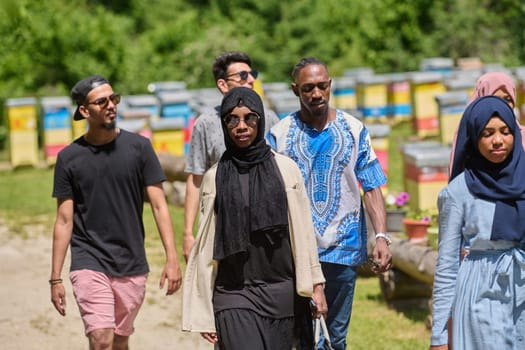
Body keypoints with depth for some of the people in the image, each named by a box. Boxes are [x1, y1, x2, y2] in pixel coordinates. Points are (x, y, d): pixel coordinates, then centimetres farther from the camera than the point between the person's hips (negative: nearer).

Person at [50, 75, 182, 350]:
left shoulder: (138, 147, 1)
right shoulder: (69, 158, 0)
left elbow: (159, 206, 0)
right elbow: (64, 221, 2)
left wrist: (172, 259, -8)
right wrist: (55, 278, -1)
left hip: (132, 265, 2)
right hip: (89, 264, -2)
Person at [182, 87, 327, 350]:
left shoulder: (285, 169, 4)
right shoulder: (215, 177, 4)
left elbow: (303, 231, 7)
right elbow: (206, 247, 7)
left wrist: (316, 286, 3)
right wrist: (202, 313, 5)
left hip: (282, 294, 1)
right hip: (234, 295, -1)